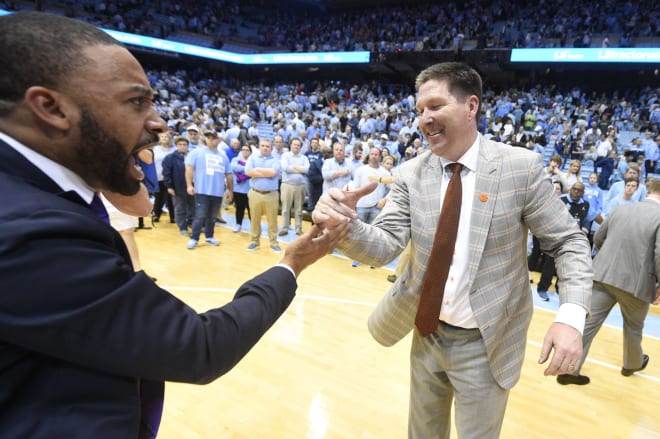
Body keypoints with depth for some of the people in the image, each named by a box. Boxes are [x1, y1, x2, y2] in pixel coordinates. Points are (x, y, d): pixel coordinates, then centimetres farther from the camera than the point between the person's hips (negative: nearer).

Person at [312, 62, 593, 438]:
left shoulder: (521, 166, -14)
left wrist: (571, 316, -22)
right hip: (428, 335, 3)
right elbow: (385, 246, -14)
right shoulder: (410, 175, -6)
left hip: (485, 344, -3)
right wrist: (345, 225, -36)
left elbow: (569, 242, -7)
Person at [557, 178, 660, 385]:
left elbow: (598, 239, 16)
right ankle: (633, 364, 46)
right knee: (633, 326, 22)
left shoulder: (620, 210, 7)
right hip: (635, 281, -3)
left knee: (588, 322, 4)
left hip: (603, 275, 3)